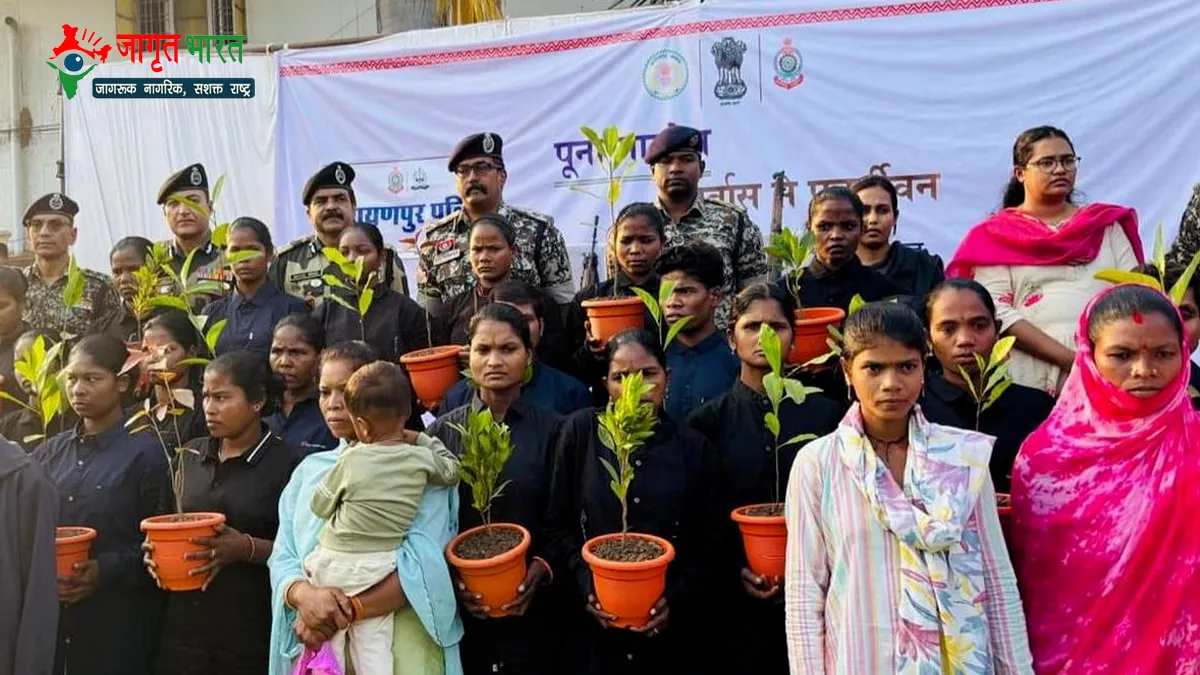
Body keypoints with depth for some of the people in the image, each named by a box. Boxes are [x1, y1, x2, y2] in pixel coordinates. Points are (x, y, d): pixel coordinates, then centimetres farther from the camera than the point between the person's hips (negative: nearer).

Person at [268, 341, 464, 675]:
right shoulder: (309, 469, 9)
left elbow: (423, 563, -16)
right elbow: (282, 558, 3)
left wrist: (345, 612, -23)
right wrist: (305, 595, -18)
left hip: (398, 642, -4)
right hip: (315, 642, 4)